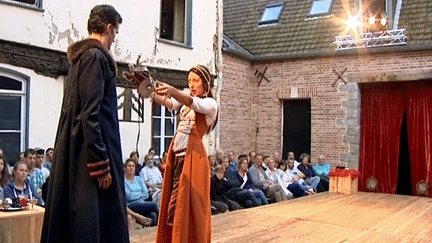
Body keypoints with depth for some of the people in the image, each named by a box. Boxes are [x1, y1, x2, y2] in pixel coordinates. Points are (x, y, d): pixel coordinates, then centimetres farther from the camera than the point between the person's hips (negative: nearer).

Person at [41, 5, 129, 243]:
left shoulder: (80, 57, 17)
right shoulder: (96, 56, -12)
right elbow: (90, 114, -19)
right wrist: (101, 165, -20)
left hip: (74, 149, 10)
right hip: (93, 150, -10)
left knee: (71, 219, 14)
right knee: (97, 222, -6)